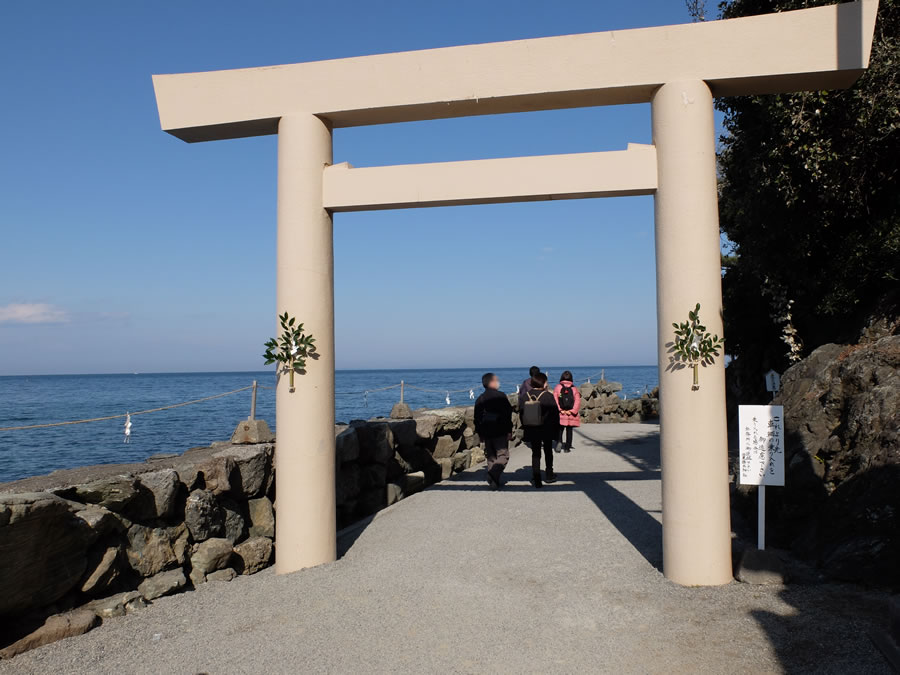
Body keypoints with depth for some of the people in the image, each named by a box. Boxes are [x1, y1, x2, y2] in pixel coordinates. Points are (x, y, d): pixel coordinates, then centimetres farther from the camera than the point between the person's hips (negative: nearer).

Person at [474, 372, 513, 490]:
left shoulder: (480, 399, 9)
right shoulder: (501, 396, -6)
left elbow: (477, 418, 11)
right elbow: (508, 414, -9)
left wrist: (479, 433, 18)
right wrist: (509, 431, -4)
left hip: (486, 433, 5)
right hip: (500, 432, -5)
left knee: (491, 457, 13)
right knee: (503, 455, -3)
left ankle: (493, 481, 12)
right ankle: (494, 473, -26)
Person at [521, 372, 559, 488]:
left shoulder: (526, 396, -3)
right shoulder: (548, 396, -12)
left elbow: (521, 412, 2)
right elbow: (555, 413, -9)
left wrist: (525, 427, 12)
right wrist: (556, 429, 2)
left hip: (532, 431, 2)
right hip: (547, 430, -2)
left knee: (535, 453, 7)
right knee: (548, 452, 18)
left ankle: (536, 479, -1)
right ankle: (549, 475, 29)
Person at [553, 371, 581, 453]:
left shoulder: (557, 387, -1)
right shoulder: (574, 389, 1)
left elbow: (555, 400, -9)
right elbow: (577, 401, -7)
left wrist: (560, 410, -10)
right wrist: (572, 411, -10)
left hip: (560, 414, 0)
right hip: (571, 415, 1)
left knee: (560, 429, 10)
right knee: (569, 431, 9)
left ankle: (559, 441, -15)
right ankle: (567, 447, 9)